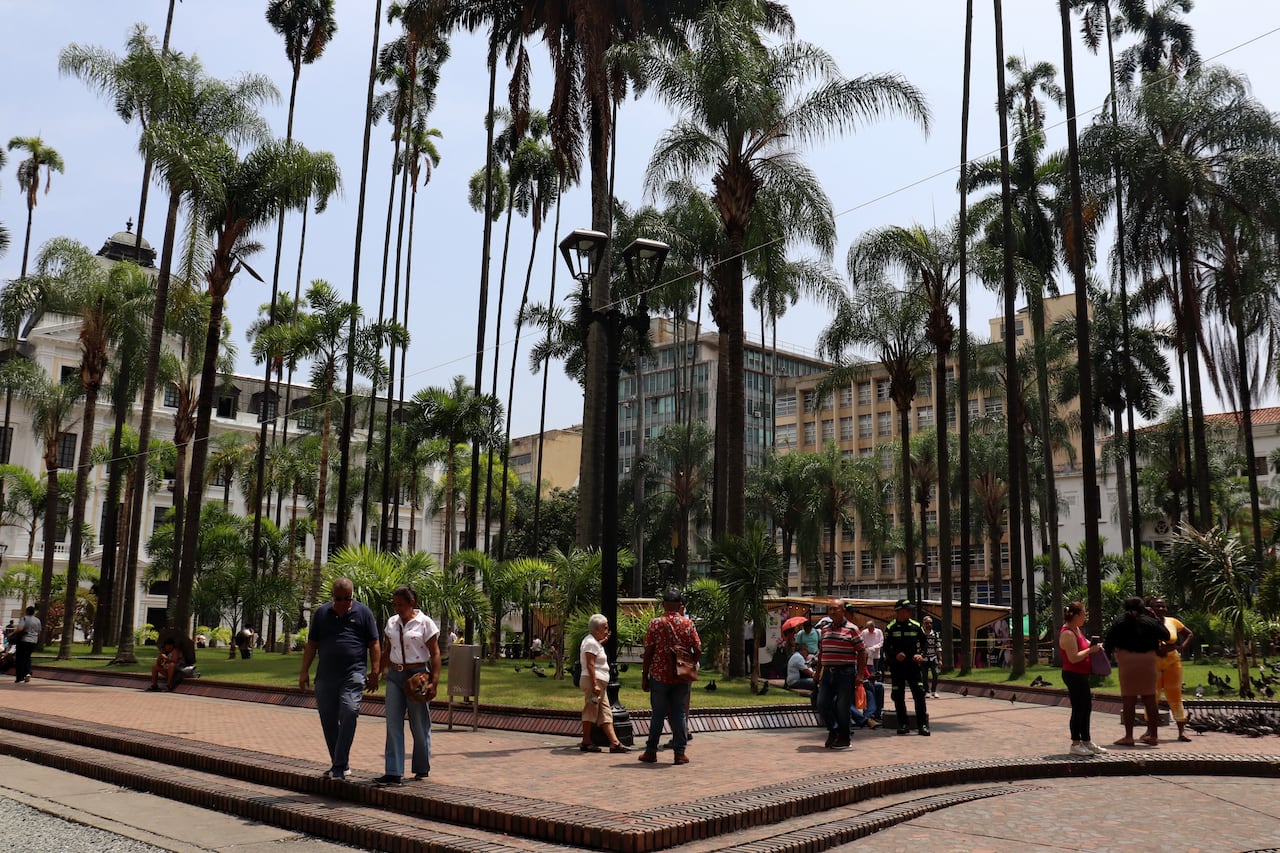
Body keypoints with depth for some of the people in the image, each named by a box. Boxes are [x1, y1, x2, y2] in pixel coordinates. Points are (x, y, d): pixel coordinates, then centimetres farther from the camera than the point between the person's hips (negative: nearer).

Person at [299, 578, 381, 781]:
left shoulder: (363, 613, 4)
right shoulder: (321, 613, 11)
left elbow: (374, 645, 4)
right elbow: (311, 644, 14)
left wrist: (374, 673, -2)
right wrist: (304, 671, 8)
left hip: (353, 675, -3)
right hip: (325, 676, 4)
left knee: (348, 715, -17)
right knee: (328, 720, 7)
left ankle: (339, 767, -13)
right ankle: (338, 764, 21)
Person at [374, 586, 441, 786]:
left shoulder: (425, 623, -6)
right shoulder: (392, 623, 10)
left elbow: (435, 654, -7)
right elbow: (386, 653, 18)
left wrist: (434, 683, -14)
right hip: (395, 676, 5)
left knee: (419, 725, 5)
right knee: (393, 725, -2)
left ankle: (421, 769, 21)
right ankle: (393, 772, -2)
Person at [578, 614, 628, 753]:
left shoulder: (594, 641, 18)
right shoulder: (591, 643, -13)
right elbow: (590, 665, -19)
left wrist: (603, 641, 30)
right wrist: (595, 684, -24)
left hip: (599, 682, 11)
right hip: (593, 680, -11)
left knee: (606, 712, 5)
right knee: (591, 711, -4)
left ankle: (614, 742, 3)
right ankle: (586, 742, 2)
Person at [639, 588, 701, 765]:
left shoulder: (655, 624, -5)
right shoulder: (688, 624, -1)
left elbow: (648, 652, -6)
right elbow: (698, 650, -4)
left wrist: (644, 676, 1)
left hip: (659, 676, -1)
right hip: (681, 678, 1)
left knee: (658, 714, 9)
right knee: (679, 714, 8)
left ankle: (651, 751, 16)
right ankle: (680, 753, 9)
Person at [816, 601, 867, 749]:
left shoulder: (851, 629, -5)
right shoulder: (825, 630, 13)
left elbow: (862, 652, -6)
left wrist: (859, 675, -11)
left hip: (845, 673, -6)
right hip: (827, 673, 6)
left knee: (842, 707, -1)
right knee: (822, 704, 4)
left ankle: (844, 738, 15)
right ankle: (833, 730, 26)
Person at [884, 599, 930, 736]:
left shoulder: (916, 626, 5)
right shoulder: (890, 628, 0)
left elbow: (924, 643, 12)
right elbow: (886, 648, 2)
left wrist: (920, 654, -6)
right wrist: (895, 655, -16)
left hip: (913, 665, 1)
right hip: (896, 667, -1)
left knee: (919, 694, -7)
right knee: (898, 696, 4)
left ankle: (922, 724, -2)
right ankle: (903, 724, 14)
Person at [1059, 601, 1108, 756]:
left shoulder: (1077, 630, 12)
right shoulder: (1067, 633, -20)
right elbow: (1073, 657, -25)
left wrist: (1093, 645, 9)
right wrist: (1090, 650, -18)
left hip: (1081, 675, 10)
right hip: (1073, 675, -10)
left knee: (1086, 708, 15)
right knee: (1078, 709, -4)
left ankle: (1087, 742, 24)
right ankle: (1075, 744, 5)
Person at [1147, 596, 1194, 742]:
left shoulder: (1173, 622, 4)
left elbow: (1190, 634, 16)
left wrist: (1182, 647, 2)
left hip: (1172, 662, 3)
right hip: (1153, 663, -2)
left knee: (1175, 696, 4)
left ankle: (1182, 731, 7)